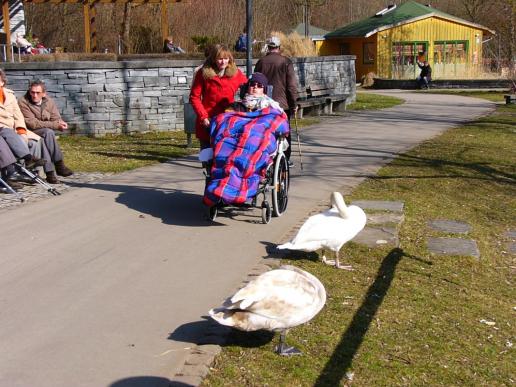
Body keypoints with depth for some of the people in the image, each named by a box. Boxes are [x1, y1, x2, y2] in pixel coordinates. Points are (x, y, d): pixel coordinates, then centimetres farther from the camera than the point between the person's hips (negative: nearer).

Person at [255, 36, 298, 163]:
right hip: (283, 103, -2)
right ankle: (285, 159, 11)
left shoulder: (261, 62, 2)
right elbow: (292, 85, -7)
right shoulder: (286, 62, -5)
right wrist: (293, 104, 0)